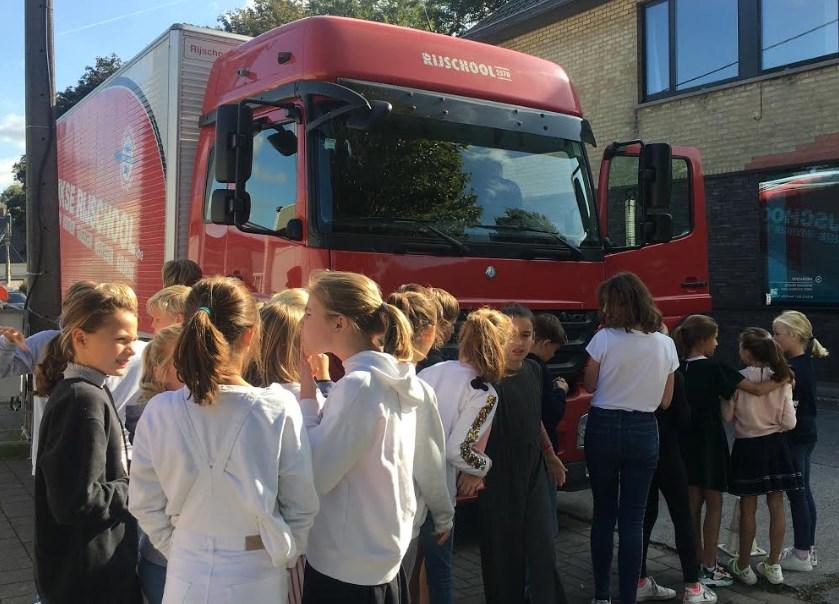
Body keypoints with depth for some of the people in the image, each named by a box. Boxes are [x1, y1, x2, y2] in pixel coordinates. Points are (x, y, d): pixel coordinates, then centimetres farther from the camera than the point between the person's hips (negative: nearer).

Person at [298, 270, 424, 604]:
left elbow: (314, 476, -20)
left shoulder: (359, 385, -23)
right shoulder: (393, 380, 4)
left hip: (345, 570, -8)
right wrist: (316, 392, 5)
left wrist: (306, 395, -13)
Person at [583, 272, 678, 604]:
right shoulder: (665, 344, -1)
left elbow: (590, 385, 1)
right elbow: (665, 401, 6)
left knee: (603, 513, 13)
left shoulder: (604, 338, -12)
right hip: (644, 432, 2)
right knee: (633, 519, 6)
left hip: (604, 428, -1)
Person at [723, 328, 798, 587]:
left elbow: (727, 415, -9)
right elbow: (789, 423, -6)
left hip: (747, 446, -3)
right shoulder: (782, 380, -5)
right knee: (776, 506, 12)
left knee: (748, 508, 7)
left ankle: (743, 566, 18)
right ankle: (773, 565, 22)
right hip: (776, 446, 3)